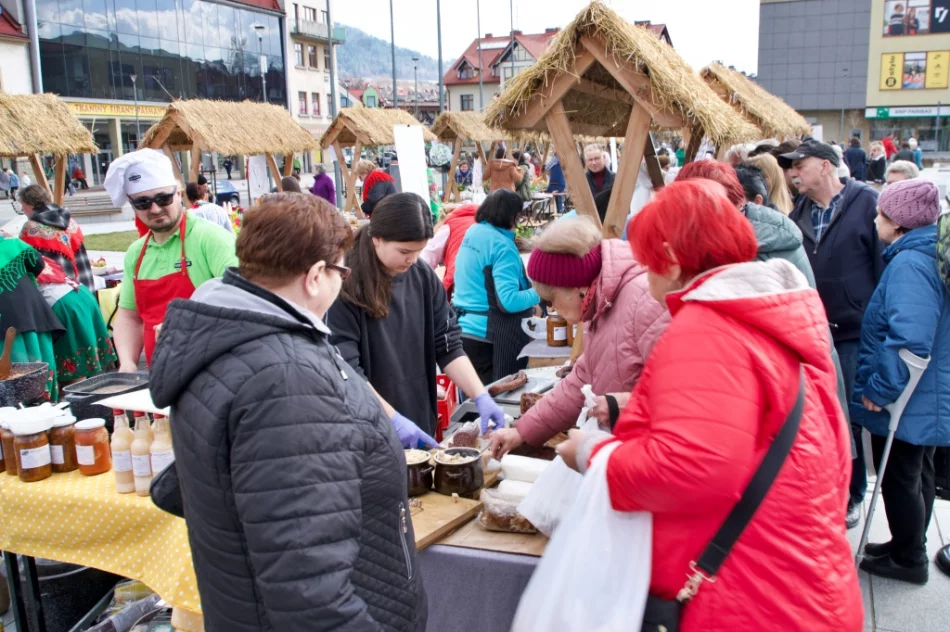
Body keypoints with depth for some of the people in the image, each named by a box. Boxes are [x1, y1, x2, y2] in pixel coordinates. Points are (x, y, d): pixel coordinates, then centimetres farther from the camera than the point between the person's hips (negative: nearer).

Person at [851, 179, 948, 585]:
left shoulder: (909, 264, -25)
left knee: (900, 478, 6)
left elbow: (908, 339, -34)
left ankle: (908, 559, 21)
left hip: (906, 401, -10)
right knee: (917, 474, 21)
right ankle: (910, 547, 37)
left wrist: (880, 389, -23)